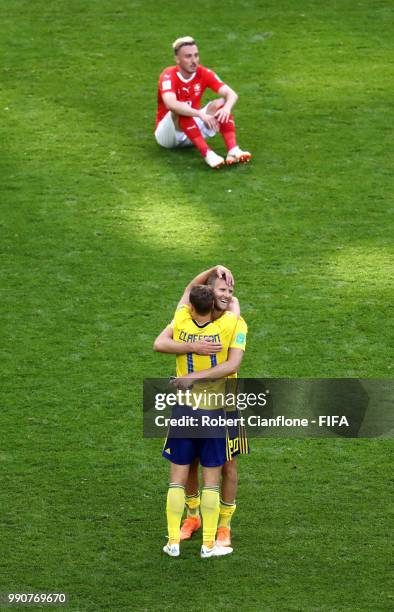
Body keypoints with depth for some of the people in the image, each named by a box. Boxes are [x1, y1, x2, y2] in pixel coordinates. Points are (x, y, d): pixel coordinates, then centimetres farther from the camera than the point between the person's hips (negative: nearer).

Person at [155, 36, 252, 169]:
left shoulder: (204, 73, -7)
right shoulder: (168, 76, -21)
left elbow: (231, 94, -16)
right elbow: (171, 104, -42)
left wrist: (227, 108, -39)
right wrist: (201, 114, -50)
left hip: (193, 132, 5)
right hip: (167, 133, -5)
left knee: (220, 104, -16)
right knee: (180, 109, -35)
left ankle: (233, 150, -36)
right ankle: (207, 153, -46)